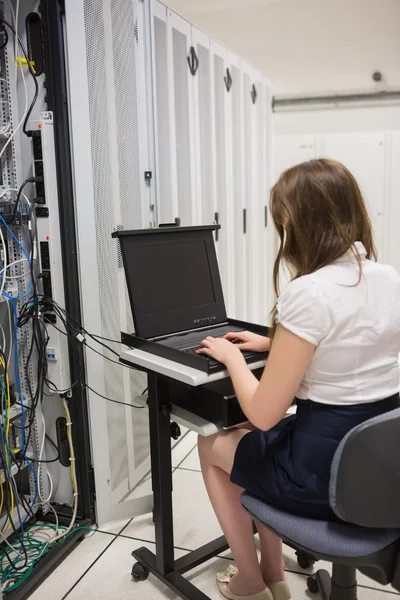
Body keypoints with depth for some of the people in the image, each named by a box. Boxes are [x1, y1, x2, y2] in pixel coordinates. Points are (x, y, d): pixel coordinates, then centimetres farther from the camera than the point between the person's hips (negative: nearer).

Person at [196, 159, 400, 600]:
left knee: (212, 445, 20)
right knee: (267, 441, 30)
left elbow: (262, 414, -20)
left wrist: (231, 357, -3)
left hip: (327, 477, -7)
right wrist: (276, 343, 20)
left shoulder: (308, 294, -25)